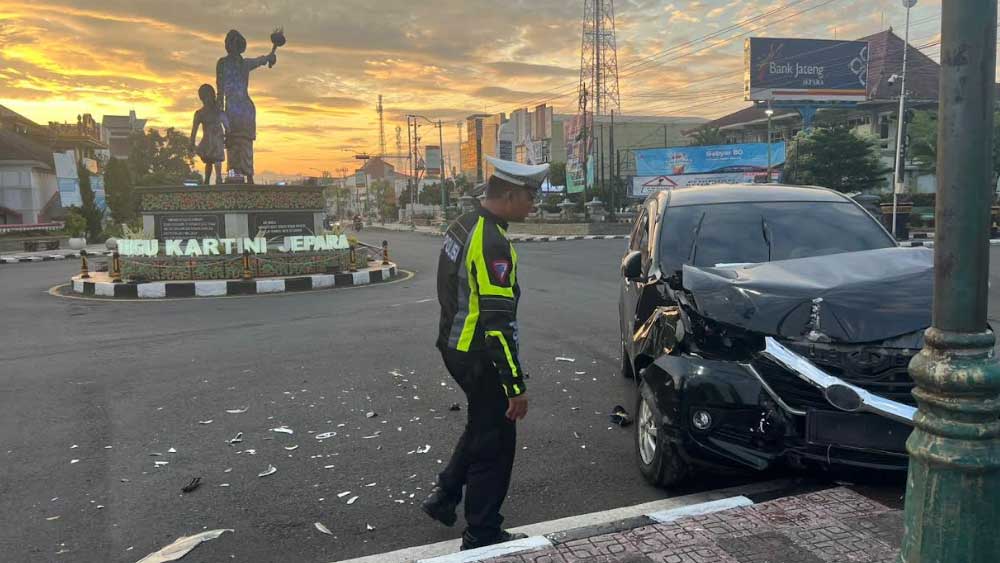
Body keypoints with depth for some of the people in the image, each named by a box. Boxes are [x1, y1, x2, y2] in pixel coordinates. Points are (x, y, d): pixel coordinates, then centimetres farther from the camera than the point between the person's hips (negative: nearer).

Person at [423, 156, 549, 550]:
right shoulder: (492, 244, -23)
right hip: (478, 358, -9)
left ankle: (444, 498, 36)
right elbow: (498, 323, -27)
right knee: (495, 443, 4)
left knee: (482, 424, 26)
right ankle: (482, 536, 17)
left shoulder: (463, 226, 7)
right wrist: (517, 386, -24)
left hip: (455, 347, 9)